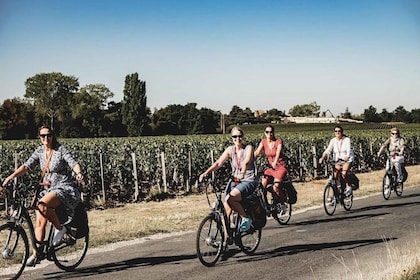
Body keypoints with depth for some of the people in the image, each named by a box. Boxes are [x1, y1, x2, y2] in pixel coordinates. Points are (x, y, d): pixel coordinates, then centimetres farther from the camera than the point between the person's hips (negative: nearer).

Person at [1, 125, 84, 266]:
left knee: (42, 205, -33)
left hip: (64, 187, -5)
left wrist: (79, 173, -41)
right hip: (47, 189, 5)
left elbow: (73, 163, -18)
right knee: (40, 221, -6)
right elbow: (27, 166, -3)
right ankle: (36, 254, 1)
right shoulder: (39, 151, 6)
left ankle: (59, 228, -12)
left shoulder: (61, 149, -8)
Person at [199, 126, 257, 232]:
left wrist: (242, 174, -46)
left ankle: (246, 218, -10)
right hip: (235, 181, 5)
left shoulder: (248, 148, -7)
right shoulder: (230, 150, 4)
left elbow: (246, 162, -26)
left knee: (230, 198, -29)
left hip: (248, 181, -5)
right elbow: (218, 163, -5)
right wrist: (206, 173, -22)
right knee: (226, 207, -11)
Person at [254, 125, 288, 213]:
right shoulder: (263, 142, 2)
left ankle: (283, 204, -1)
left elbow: (278, 153, -26)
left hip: (280, 167, -4)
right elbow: (256, 153, -8)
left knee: (275, 187, -24)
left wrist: (275, 163, -45)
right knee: (262, 184, -18)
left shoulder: (278, 141, -10)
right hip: (270, 168, 4)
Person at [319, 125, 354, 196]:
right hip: (337, 160, 4)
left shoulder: (347, 140, -12)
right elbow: (327, 150, -13)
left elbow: (348, 151, -24)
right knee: (335, 176, -13)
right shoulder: (333, 141, -3)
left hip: (347, 160, -4)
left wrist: (346, 157, -45)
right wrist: (322, 157, -31)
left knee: (344, 174, -26)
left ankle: (349, 187, -1)